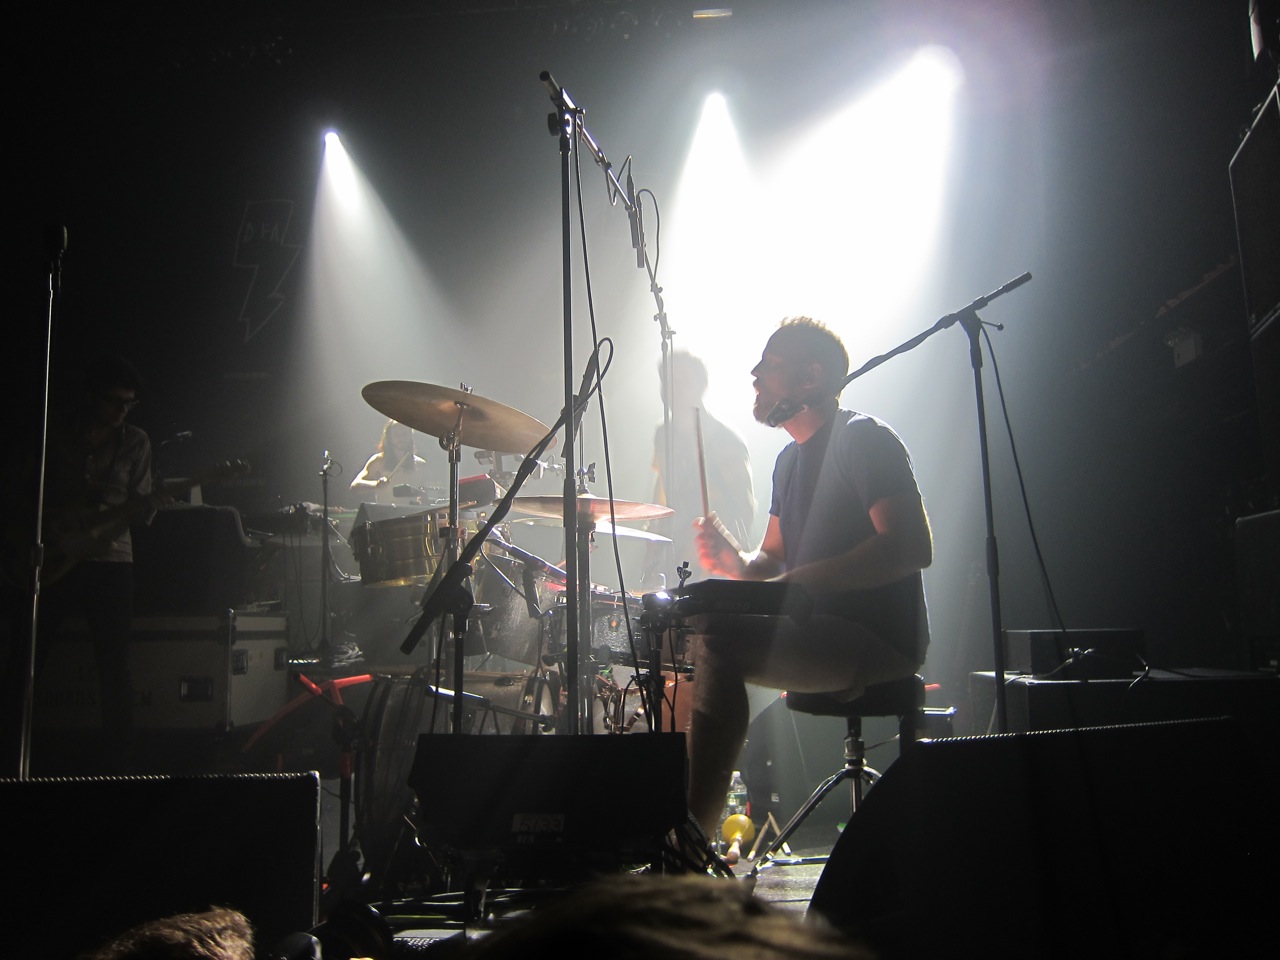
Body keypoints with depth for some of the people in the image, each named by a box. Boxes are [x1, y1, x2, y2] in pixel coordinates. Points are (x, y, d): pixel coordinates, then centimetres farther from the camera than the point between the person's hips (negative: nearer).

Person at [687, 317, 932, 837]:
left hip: (878, 640, -10)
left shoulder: (864, 438, -9)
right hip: (817, 632, 10)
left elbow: (912, 547, -22)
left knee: (716, 638, -29)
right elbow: (774, 561, 22)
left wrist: (798, 580, -27)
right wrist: (736, 562, -3)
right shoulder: (790, 458, 18)